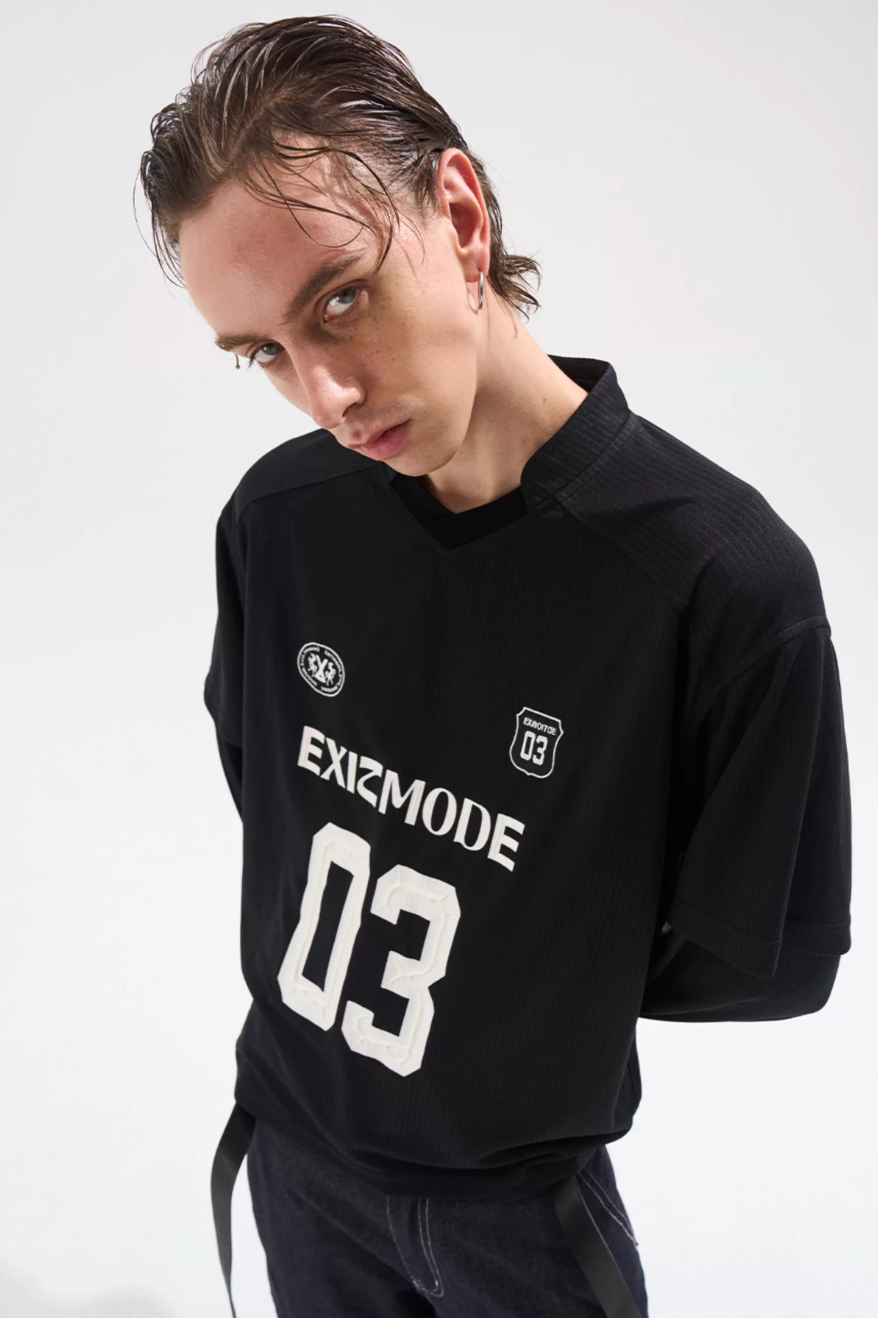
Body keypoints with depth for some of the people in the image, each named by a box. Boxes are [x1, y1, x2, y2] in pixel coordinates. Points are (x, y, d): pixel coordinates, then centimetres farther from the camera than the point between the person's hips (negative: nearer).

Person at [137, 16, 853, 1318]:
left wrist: (530, 982, -7)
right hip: (293, 1149, 4)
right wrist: (351, 936, 0)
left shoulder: (729, 578, -28)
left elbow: (775, 961, -16)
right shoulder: (277, 517, -13)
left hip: (514, 1201, -3)